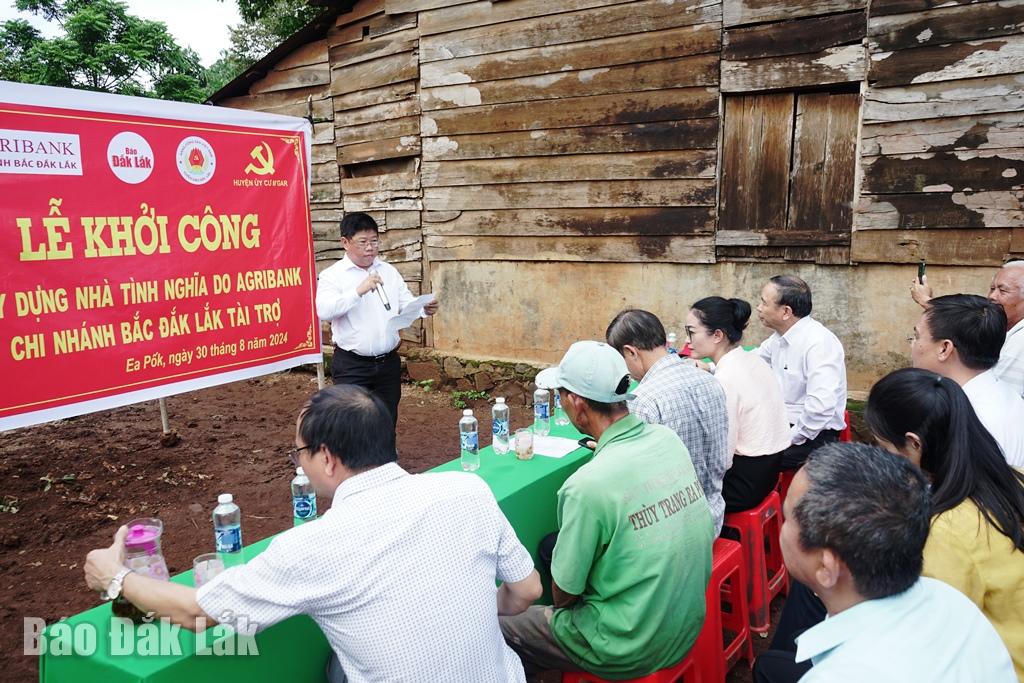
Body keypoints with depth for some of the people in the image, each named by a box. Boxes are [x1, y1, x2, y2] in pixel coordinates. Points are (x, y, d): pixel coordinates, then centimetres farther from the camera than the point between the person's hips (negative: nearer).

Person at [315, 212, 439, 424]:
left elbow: (407, 304, 7)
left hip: (388, 362, 5)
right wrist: (359, 291, -28)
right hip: (352, 366, -4)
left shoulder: (389, 271, 10)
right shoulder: (333, 275, -5)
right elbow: (323, 310, -20)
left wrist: (424, 309, -15)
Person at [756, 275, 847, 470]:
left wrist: (789, 438, -23)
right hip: (782, 422, 8)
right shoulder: (780, 336, 4)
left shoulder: (818, 344, -24)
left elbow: (821, 406, -33)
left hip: (812, 435, -8)